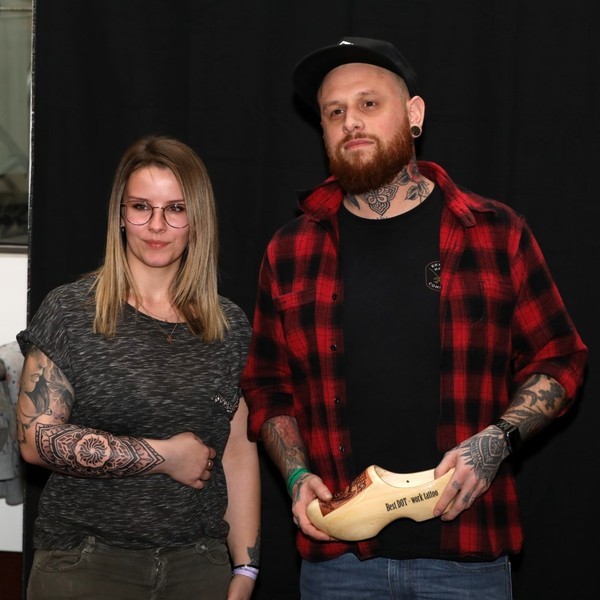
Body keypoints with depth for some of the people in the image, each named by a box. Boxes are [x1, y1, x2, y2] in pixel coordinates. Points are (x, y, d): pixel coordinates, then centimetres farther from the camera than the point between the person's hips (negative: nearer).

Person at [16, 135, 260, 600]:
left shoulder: (229, 326, 7)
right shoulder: (70, 311, -3)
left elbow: (239, 454, 6)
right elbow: (36, 438, -10)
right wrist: (165, 455, -11)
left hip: (199, 563, 3)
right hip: (85, 561, -3)